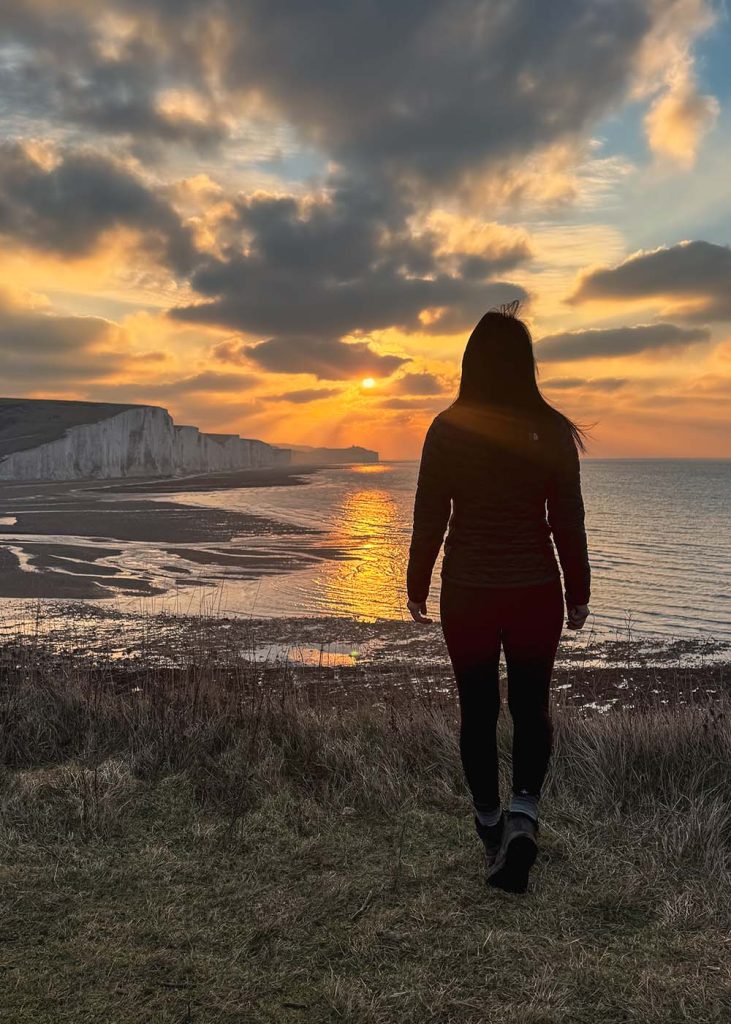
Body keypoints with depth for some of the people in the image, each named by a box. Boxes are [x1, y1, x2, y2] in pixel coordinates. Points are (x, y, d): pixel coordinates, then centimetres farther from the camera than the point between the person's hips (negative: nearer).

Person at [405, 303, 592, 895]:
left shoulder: (447, 429, -7)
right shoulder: (552, 430, -7)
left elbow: (429, 519, -3)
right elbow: (568, 522, -3)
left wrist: (416, 588, 9)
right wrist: (579, 593, 8)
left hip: (466, 595, 0)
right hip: (535, 593, 0)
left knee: (477, 712, 13)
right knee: (532, 707, 16)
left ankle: (491, 825, 22)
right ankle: (523, 812, -3)